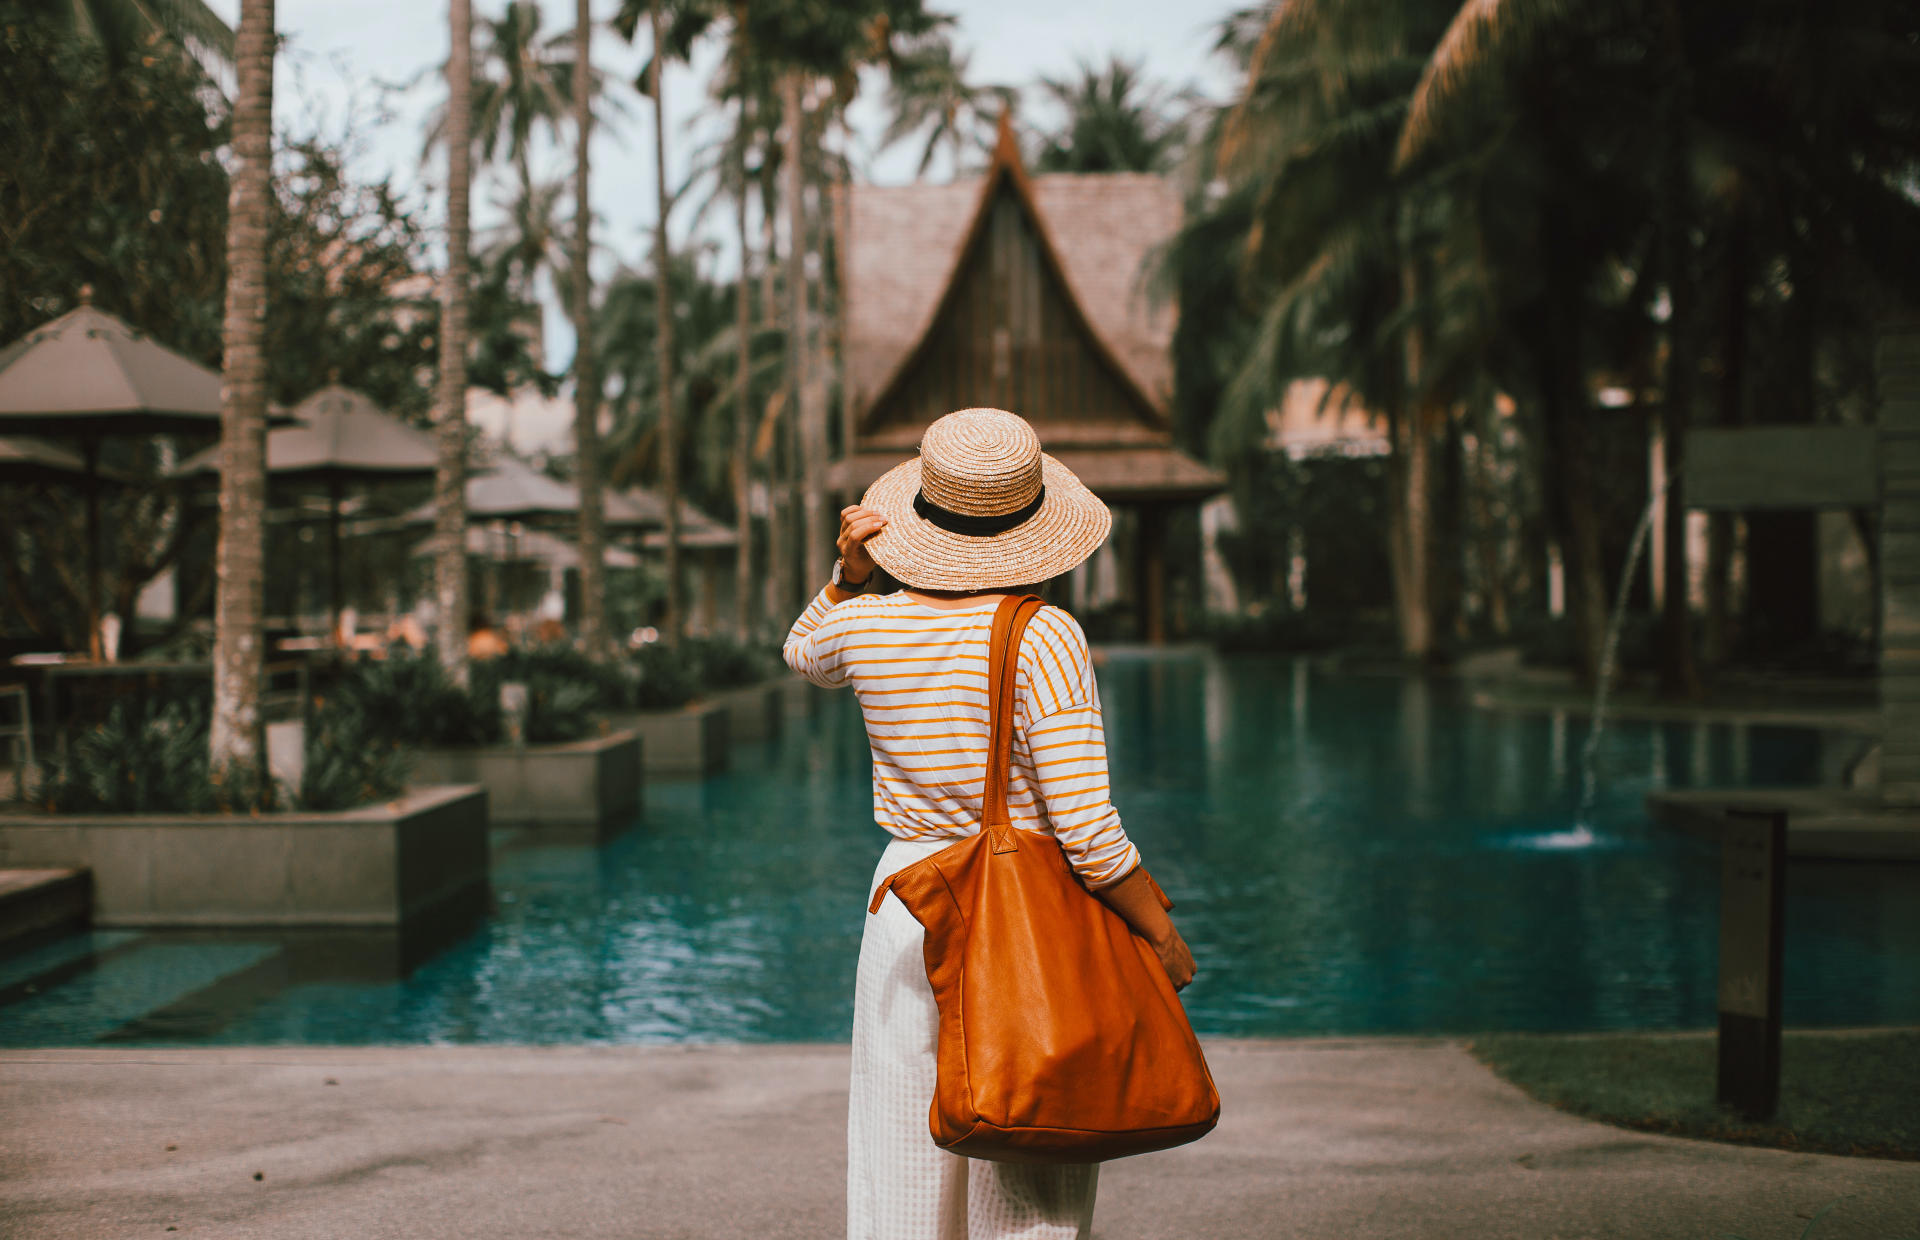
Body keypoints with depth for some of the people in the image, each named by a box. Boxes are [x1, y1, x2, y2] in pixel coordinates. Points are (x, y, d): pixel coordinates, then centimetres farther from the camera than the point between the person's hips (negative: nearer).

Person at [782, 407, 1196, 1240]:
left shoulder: (866, 624, -3)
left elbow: (806, 656, 24)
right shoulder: (1042, 638, -15)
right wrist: (1163, 935, -5)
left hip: (909, 904, 4)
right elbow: (1086, 827, -18)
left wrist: (849, 572, 5)